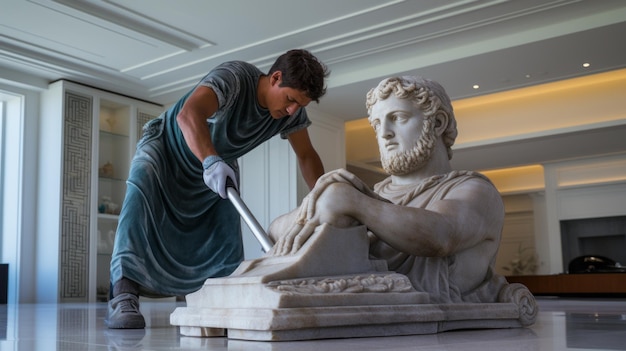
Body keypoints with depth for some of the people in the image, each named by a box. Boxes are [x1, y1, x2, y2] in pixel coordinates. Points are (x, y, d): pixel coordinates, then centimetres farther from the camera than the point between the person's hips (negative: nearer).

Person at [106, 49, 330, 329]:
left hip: (216, 162, 6)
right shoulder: (234, 76, -36)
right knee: (141, 194, -32)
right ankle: (124, 295, -37)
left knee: (227, 233, -6)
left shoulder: (291, 112, -16)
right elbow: (188, 114, -51)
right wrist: (211, 161, -66)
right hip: (167, 145, -6)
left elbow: (307, 156, -4)